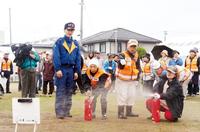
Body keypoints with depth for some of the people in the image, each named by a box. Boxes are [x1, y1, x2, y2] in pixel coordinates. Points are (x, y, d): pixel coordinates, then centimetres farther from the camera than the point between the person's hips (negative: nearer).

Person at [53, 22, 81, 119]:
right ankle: (59, 112, -4)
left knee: (69, 92, 9)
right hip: (62, 70, -5)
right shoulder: (59, 42, -2)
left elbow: (78, 58, 11)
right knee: (60, 91, -5)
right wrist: (57, 69, -16)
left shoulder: (75, 44, 11)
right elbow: (56, 56, -9)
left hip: (71, 70, 5)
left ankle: (67, 112, 17)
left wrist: (77, 71, 4)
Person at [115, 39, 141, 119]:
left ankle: (129, 112, 21)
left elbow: (138, 68, 12)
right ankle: (121, 113, -7)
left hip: (132, 80, 6)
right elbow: (121, 67, -28)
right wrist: (122, 62, -50)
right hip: (122, 80, -6)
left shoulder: (136, 56, 4)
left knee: (131, 96, 10)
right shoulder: (123, 55, -15)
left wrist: (137, 79, 8)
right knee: (122, 96, -10)